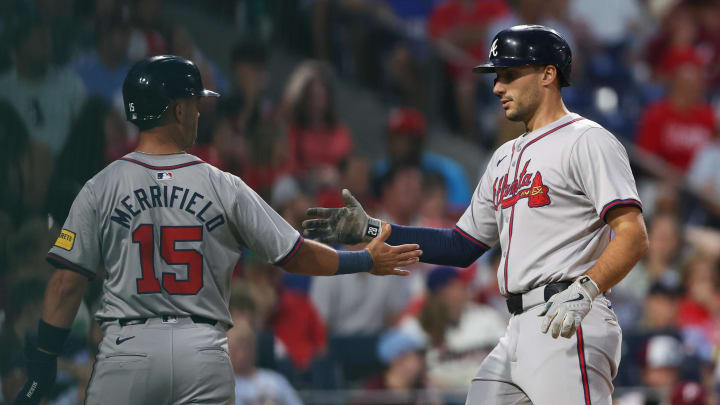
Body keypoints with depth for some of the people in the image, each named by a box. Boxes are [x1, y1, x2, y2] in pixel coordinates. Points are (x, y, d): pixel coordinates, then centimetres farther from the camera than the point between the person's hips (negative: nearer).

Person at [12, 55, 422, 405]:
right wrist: (368, 260, 20)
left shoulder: (101, 188, 0)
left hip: (127, 351, -1)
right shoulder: (224, 187, 2)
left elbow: (68, 281, -1)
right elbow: (295, 256, 6)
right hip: (203, 351, 1)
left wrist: (43, 362, 5)